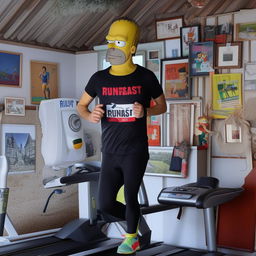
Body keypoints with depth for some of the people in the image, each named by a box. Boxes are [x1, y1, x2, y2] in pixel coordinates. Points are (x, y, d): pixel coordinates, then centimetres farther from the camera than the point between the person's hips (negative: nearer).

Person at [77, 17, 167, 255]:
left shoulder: (145, 77, -4)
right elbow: (81, 105, 13)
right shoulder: (100, 78, 2)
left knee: (130, 197, 0)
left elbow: (162, 106, 8)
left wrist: (145, 111, -14)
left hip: (135, 152, -3)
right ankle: (133, 221, 36)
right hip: (110, 154, 3)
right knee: (105, 204, 5)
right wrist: (90, 116, -11)